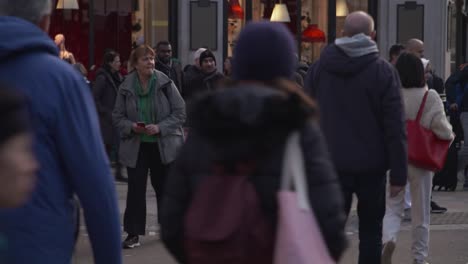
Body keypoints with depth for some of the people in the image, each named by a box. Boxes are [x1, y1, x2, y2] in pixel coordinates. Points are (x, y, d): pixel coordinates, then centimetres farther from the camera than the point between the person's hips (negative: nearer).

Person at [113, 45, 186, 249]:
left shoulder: (165, 83, -8)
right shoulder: (126, 87, -3)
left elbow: (180, 113, -6)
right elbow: (117, 117, 4)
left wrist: (160, 127, -18)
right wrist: (132, 126, -16)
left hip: (164, 145, -1)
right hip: (136, 146, 1)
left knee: (163, 186, 11)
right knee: (135, 188, -2)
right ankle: (133, 233, 5)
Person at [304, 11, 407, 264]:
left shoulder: (319, 68, 3)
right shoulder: (383, 71, -6)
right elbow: (395, 127, -9)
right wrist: (398, 173, -6)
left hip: (331, 165, 2)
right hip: (371, 165, -2)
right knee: (370, 230, 11)